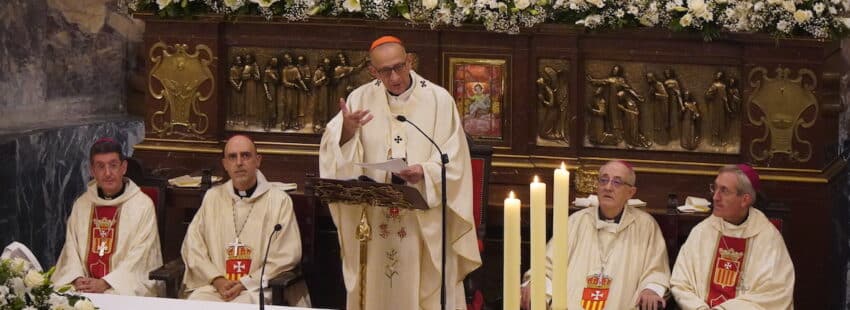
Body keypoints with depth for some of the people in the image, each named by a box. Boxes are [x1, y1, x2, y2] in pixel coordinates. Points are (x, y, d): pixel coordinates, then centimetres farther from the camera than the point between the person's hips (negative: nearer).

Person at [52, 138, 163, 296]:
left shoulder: (143, 205, -1)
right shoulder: (81, 204, 13)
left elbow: (139, 255, -7)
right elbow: (71, 248, 10)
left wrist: (105, 284, -15)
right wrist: (78, 279, -9)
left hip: (129, 286, -4)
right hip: (86, 284, 4)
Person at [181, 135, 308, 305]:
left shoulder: (279, 199, 4)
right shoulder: (212, 197, 15)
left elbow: (287, 255, -2)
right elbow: (192, 247, 10)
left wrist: (245, 283, -9)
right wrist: (217, 280, -6)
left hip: (259, 287, -2)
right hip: (214, 285, 2)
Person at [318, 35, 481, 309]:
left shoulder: (439, 100, -3)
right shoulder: (360, 99, 3)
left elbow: (453, 160, -5)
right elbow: (333, 152, -1)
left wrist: (426, 172, -23)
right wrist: (346, 130, -21)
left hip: (425, 221, -2)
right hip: (374, 221, 2)